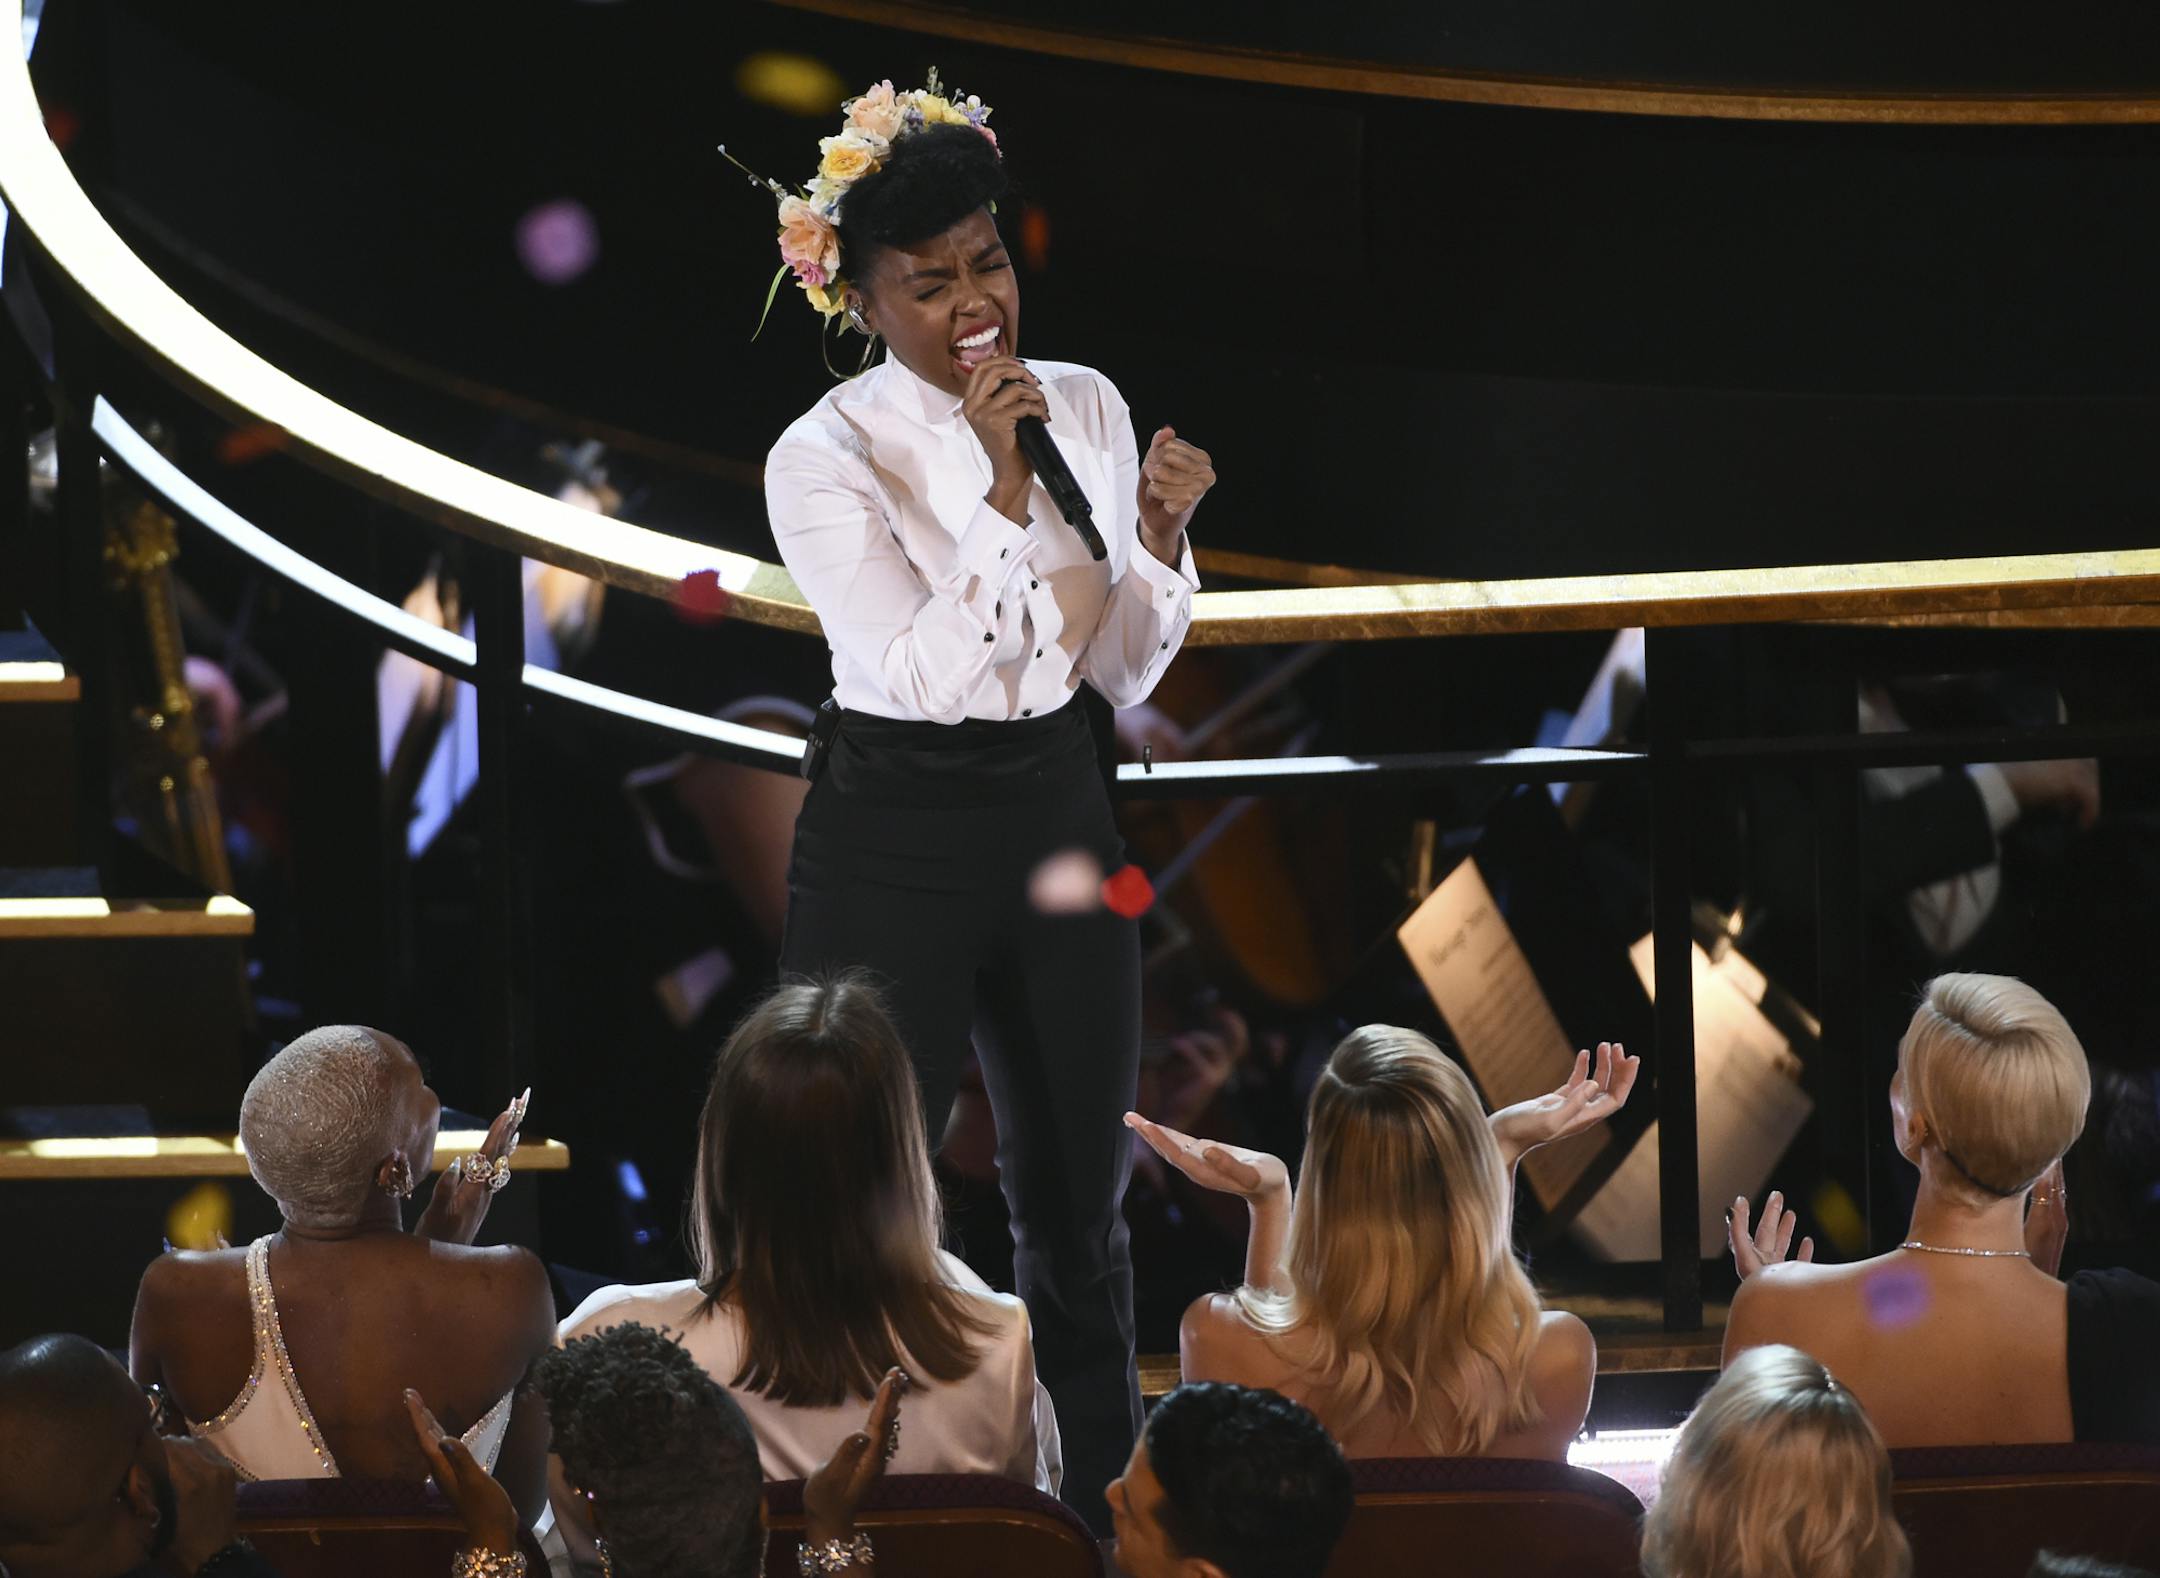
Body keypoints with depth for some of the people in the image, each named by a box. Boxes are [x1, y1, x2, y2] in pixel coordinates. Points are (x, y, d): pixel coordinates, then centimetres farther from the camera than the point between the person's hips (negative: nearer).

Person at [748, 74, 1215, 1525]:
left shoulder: (1086, 408, 3)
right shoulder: (827, 459, -12)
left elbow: (1126, 675, 7)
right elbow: (921, 672, -21)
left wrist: (1159, 535, -10)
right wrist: (1001, 492, -25)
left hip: (1059, 814, 5)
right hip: (895, 843, -5)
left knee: (1079, 1203, 14)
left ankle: (1107, 1515, 26)